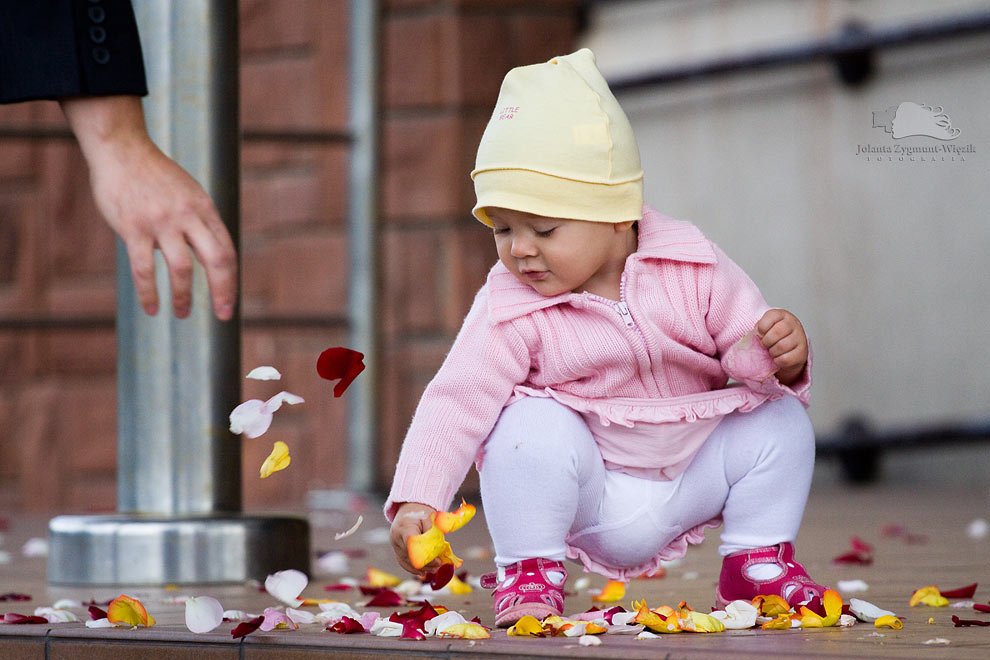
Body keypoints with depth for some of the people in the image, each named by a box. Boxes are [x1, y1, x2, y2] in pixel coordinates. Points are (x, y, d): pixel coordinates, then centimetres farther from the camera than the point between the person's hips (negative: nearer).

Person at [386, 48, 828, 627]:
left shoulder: (691, 267, -11)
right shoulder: (510, 310, -16)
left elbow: (748, 342, -4)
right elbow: (457, 401, -19)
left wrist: (783, 356, -29)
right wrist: (416, 500, -30)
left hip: (690, 483, 2)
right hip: (592, 505, -2)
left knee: (779, 419, -13)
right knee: (529, 425, -29)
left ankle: (758, 562, 5)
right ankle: (531, 574, -12)